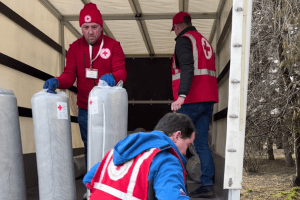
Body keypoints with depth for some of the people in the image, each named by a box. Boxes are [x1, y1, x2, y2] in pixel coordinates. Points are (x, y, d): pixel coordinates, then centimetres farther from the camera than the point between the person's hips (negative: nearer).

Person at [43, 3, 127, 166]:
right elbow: (69, 74, -3)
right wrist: (57, 82, -24)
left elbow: (121, 72, -12)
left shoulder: (113, 45, -4)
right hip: (85, 109, 3)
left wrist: (112, 77, -35)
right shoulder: (75, 47, 3)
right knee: (89, 146, 13)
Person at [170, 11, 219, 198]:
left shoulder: (184, 40, -4)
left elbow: (187, 69, -20)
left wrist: (181, 96, -28)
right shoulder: (204, 41, 21)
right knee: (202, 143, 7)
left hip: (191, 100, -8)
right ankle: (207, 185, 5)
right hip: (208, 100, 8)